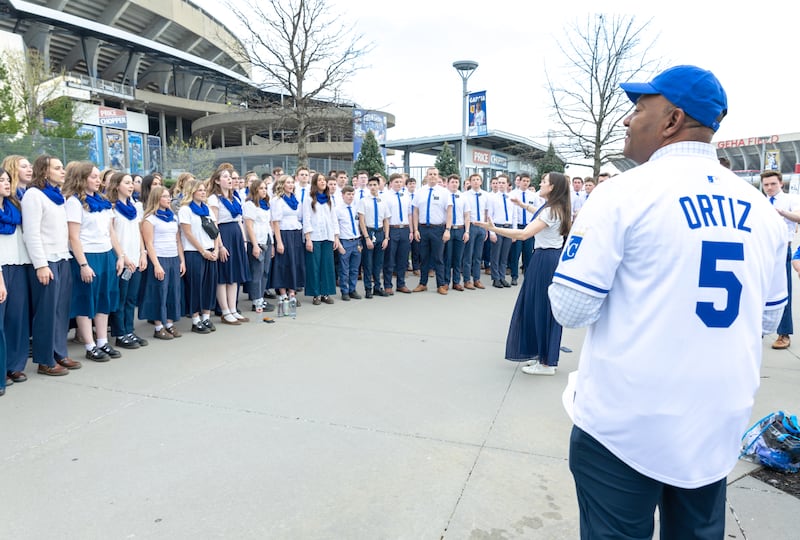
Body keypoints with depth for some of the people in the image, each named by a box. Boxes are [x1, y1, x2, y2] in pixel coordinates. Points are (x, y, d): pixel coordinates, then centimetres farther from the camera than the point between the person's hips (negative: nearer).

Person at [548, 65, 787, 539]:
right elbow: (768, 319, 14)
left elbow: (571, 308, -15)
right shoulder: (761, 209, 4)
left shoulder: (627, 192, -14)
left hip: (624, 424, -5)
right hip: (719, 427, 6)